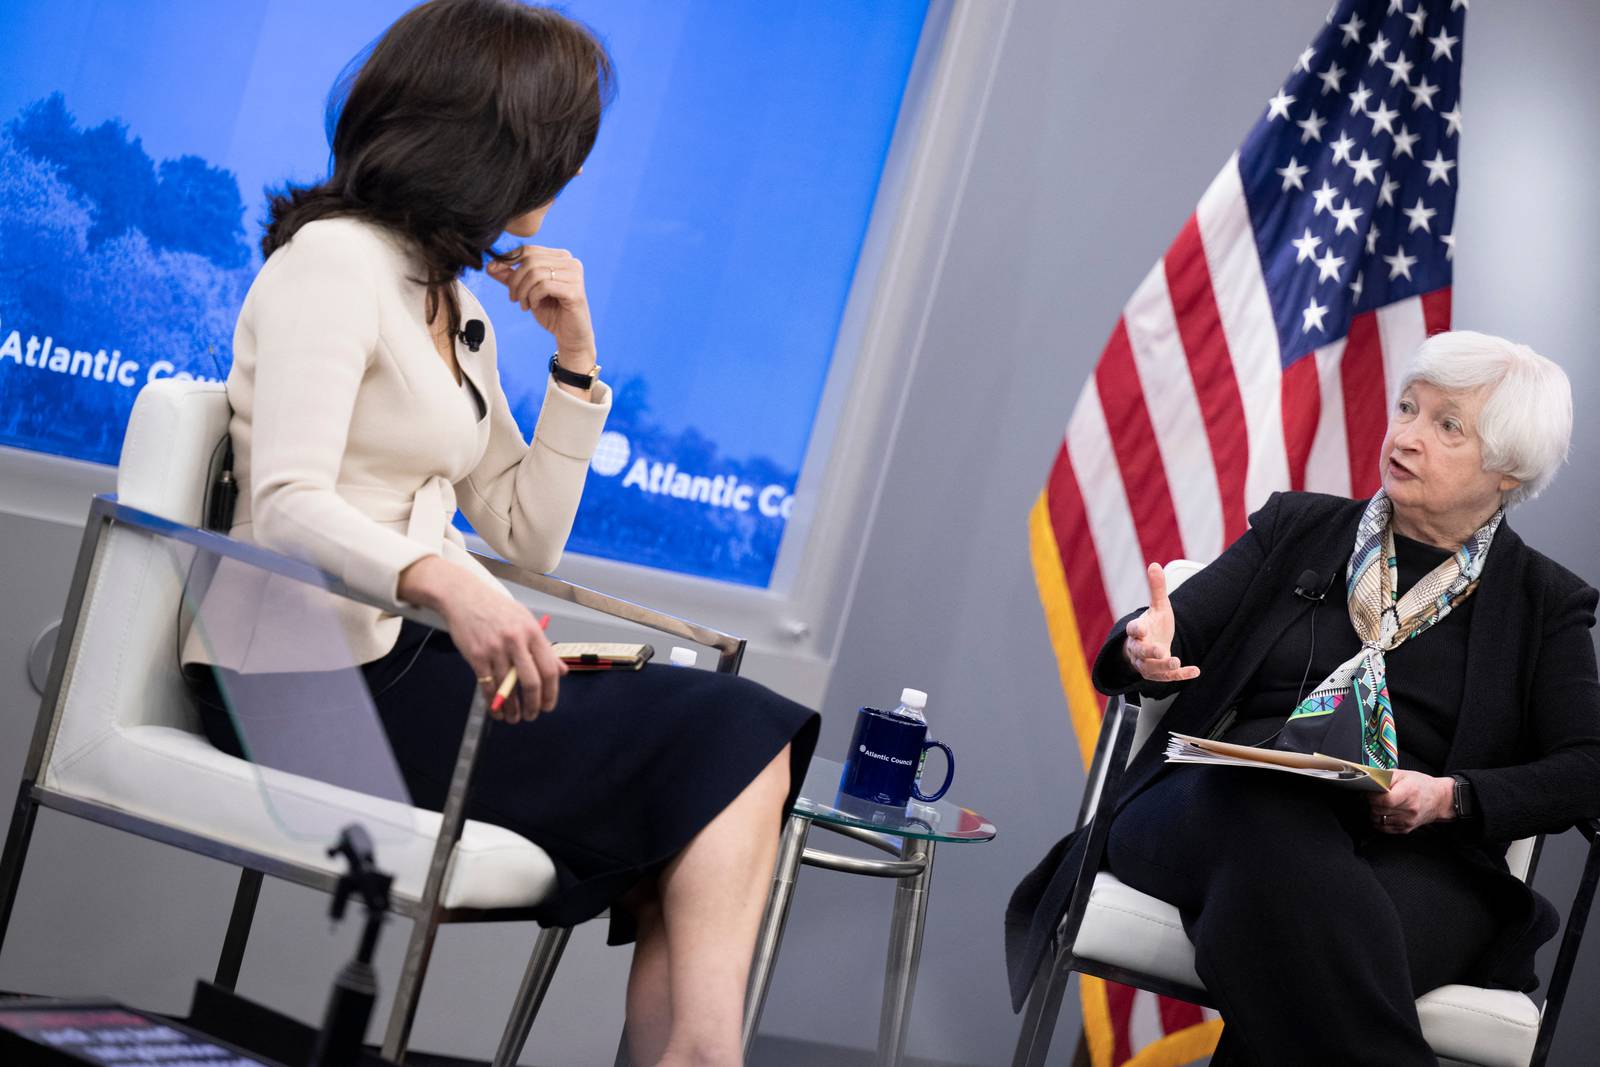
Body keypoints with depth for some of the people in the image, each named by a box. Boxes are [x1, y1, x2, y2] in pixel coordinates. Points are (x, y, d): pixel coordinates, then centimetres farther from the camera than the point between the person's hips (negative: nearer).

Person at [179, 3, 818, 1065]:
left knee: (739, 742, -14)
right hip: (316, 683, -8)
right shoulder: (335, 259, -7)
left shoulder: (455, 305, 20)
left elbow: (530, 540, 18)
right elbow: (288, 505, -21)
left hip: (399, 659, 8)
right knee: (729, 742, -16)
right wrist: (446, 580, -38)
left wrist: (576, 358, 8)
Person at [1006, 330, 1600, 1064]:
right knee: (1268, 810, -39)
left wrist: (1450, 798, -12)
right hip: (1220, 810, 2)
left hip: (1415, 859, -2)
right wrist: (1144, 649, -13)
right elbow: (1179, 629, 13)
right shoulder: (1298, 527, 21)